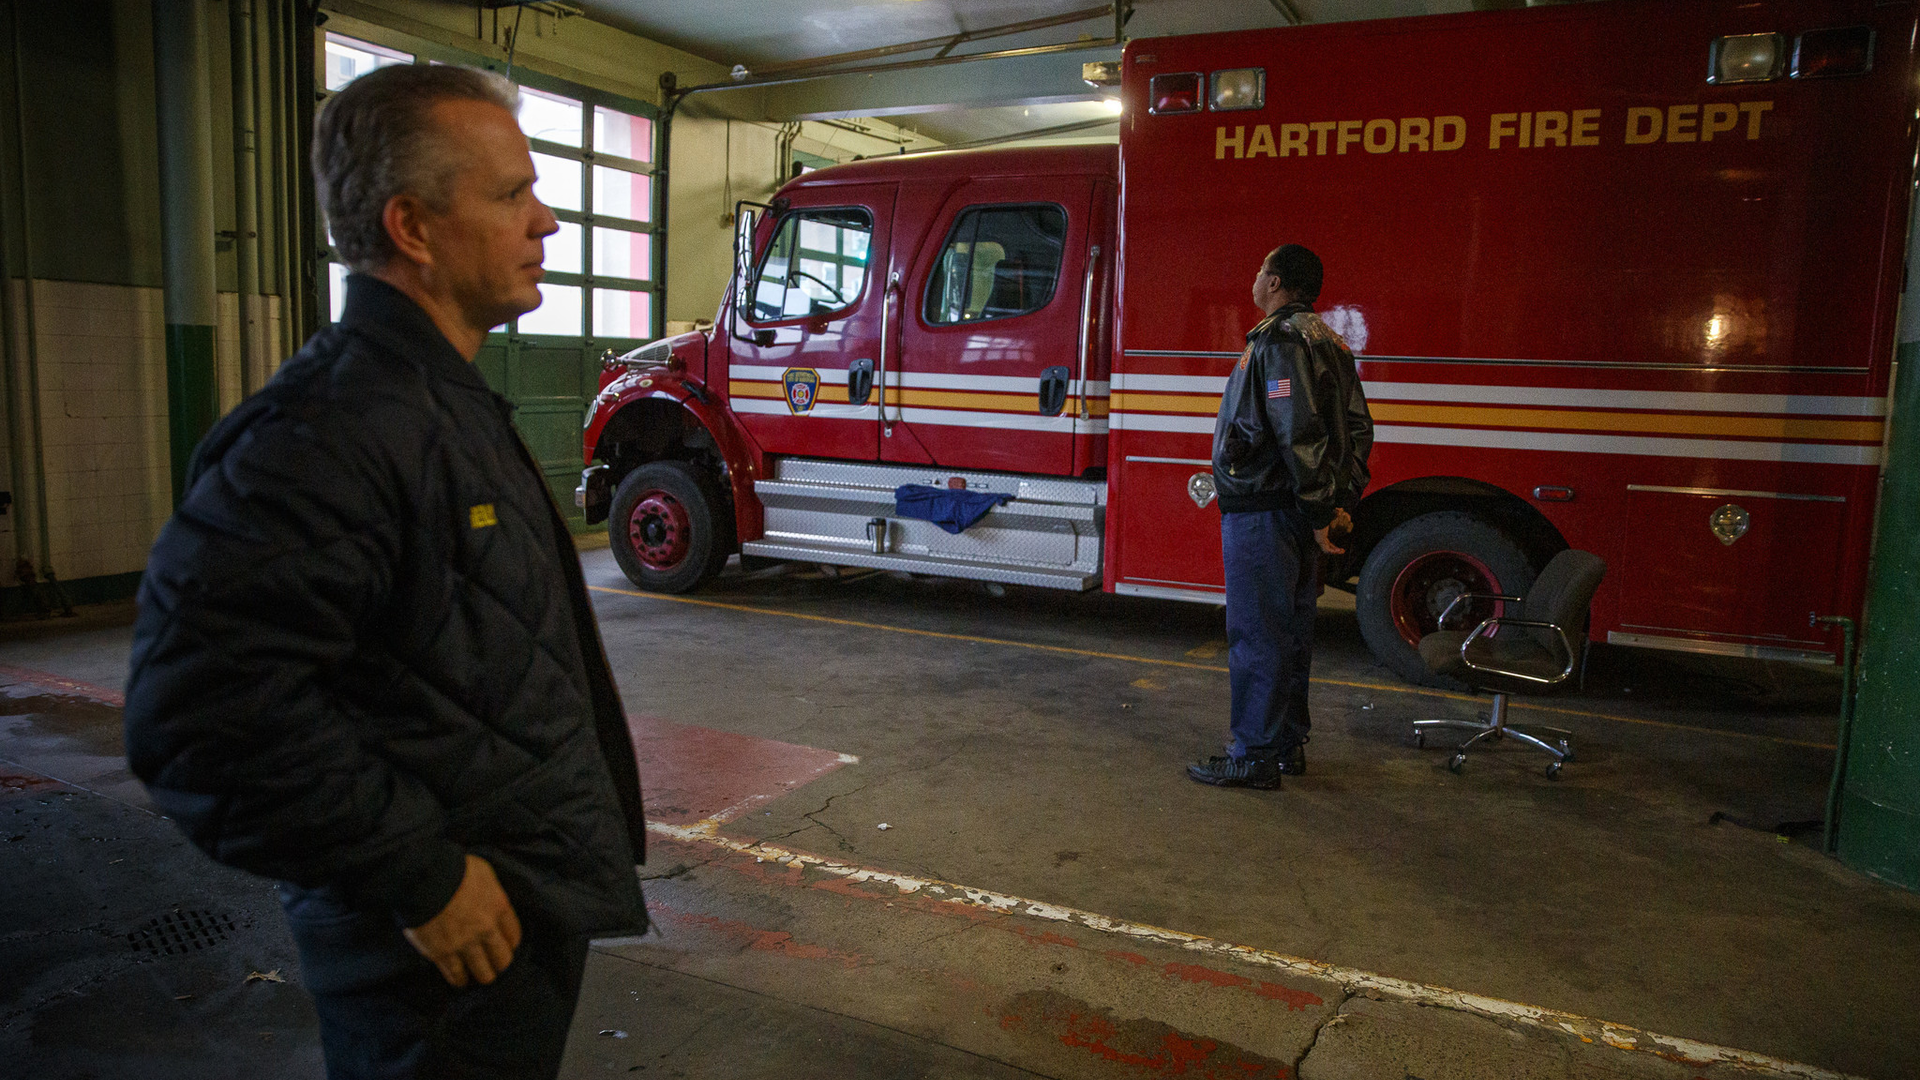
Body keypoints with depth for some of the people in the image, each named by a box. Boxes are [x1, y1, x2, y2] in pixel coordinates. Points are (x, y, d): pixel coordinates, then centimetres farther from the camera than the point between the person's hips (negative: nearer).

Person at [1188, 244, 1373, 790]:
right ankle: (1288, 744, 26)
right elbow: (1357, 428, 15)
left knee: (1256, 635, -4)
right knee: (1291, 630, 16)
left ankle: (1254, 758, 3)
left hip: (1262, 513, -10)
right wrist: (1341, 503, 13)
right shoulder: (1329, 342, 15)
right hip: (1300, 514, 10)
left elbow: (1300, 434, -25)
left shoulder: (1280, 340, -16)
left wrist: (1318, 512, -20)